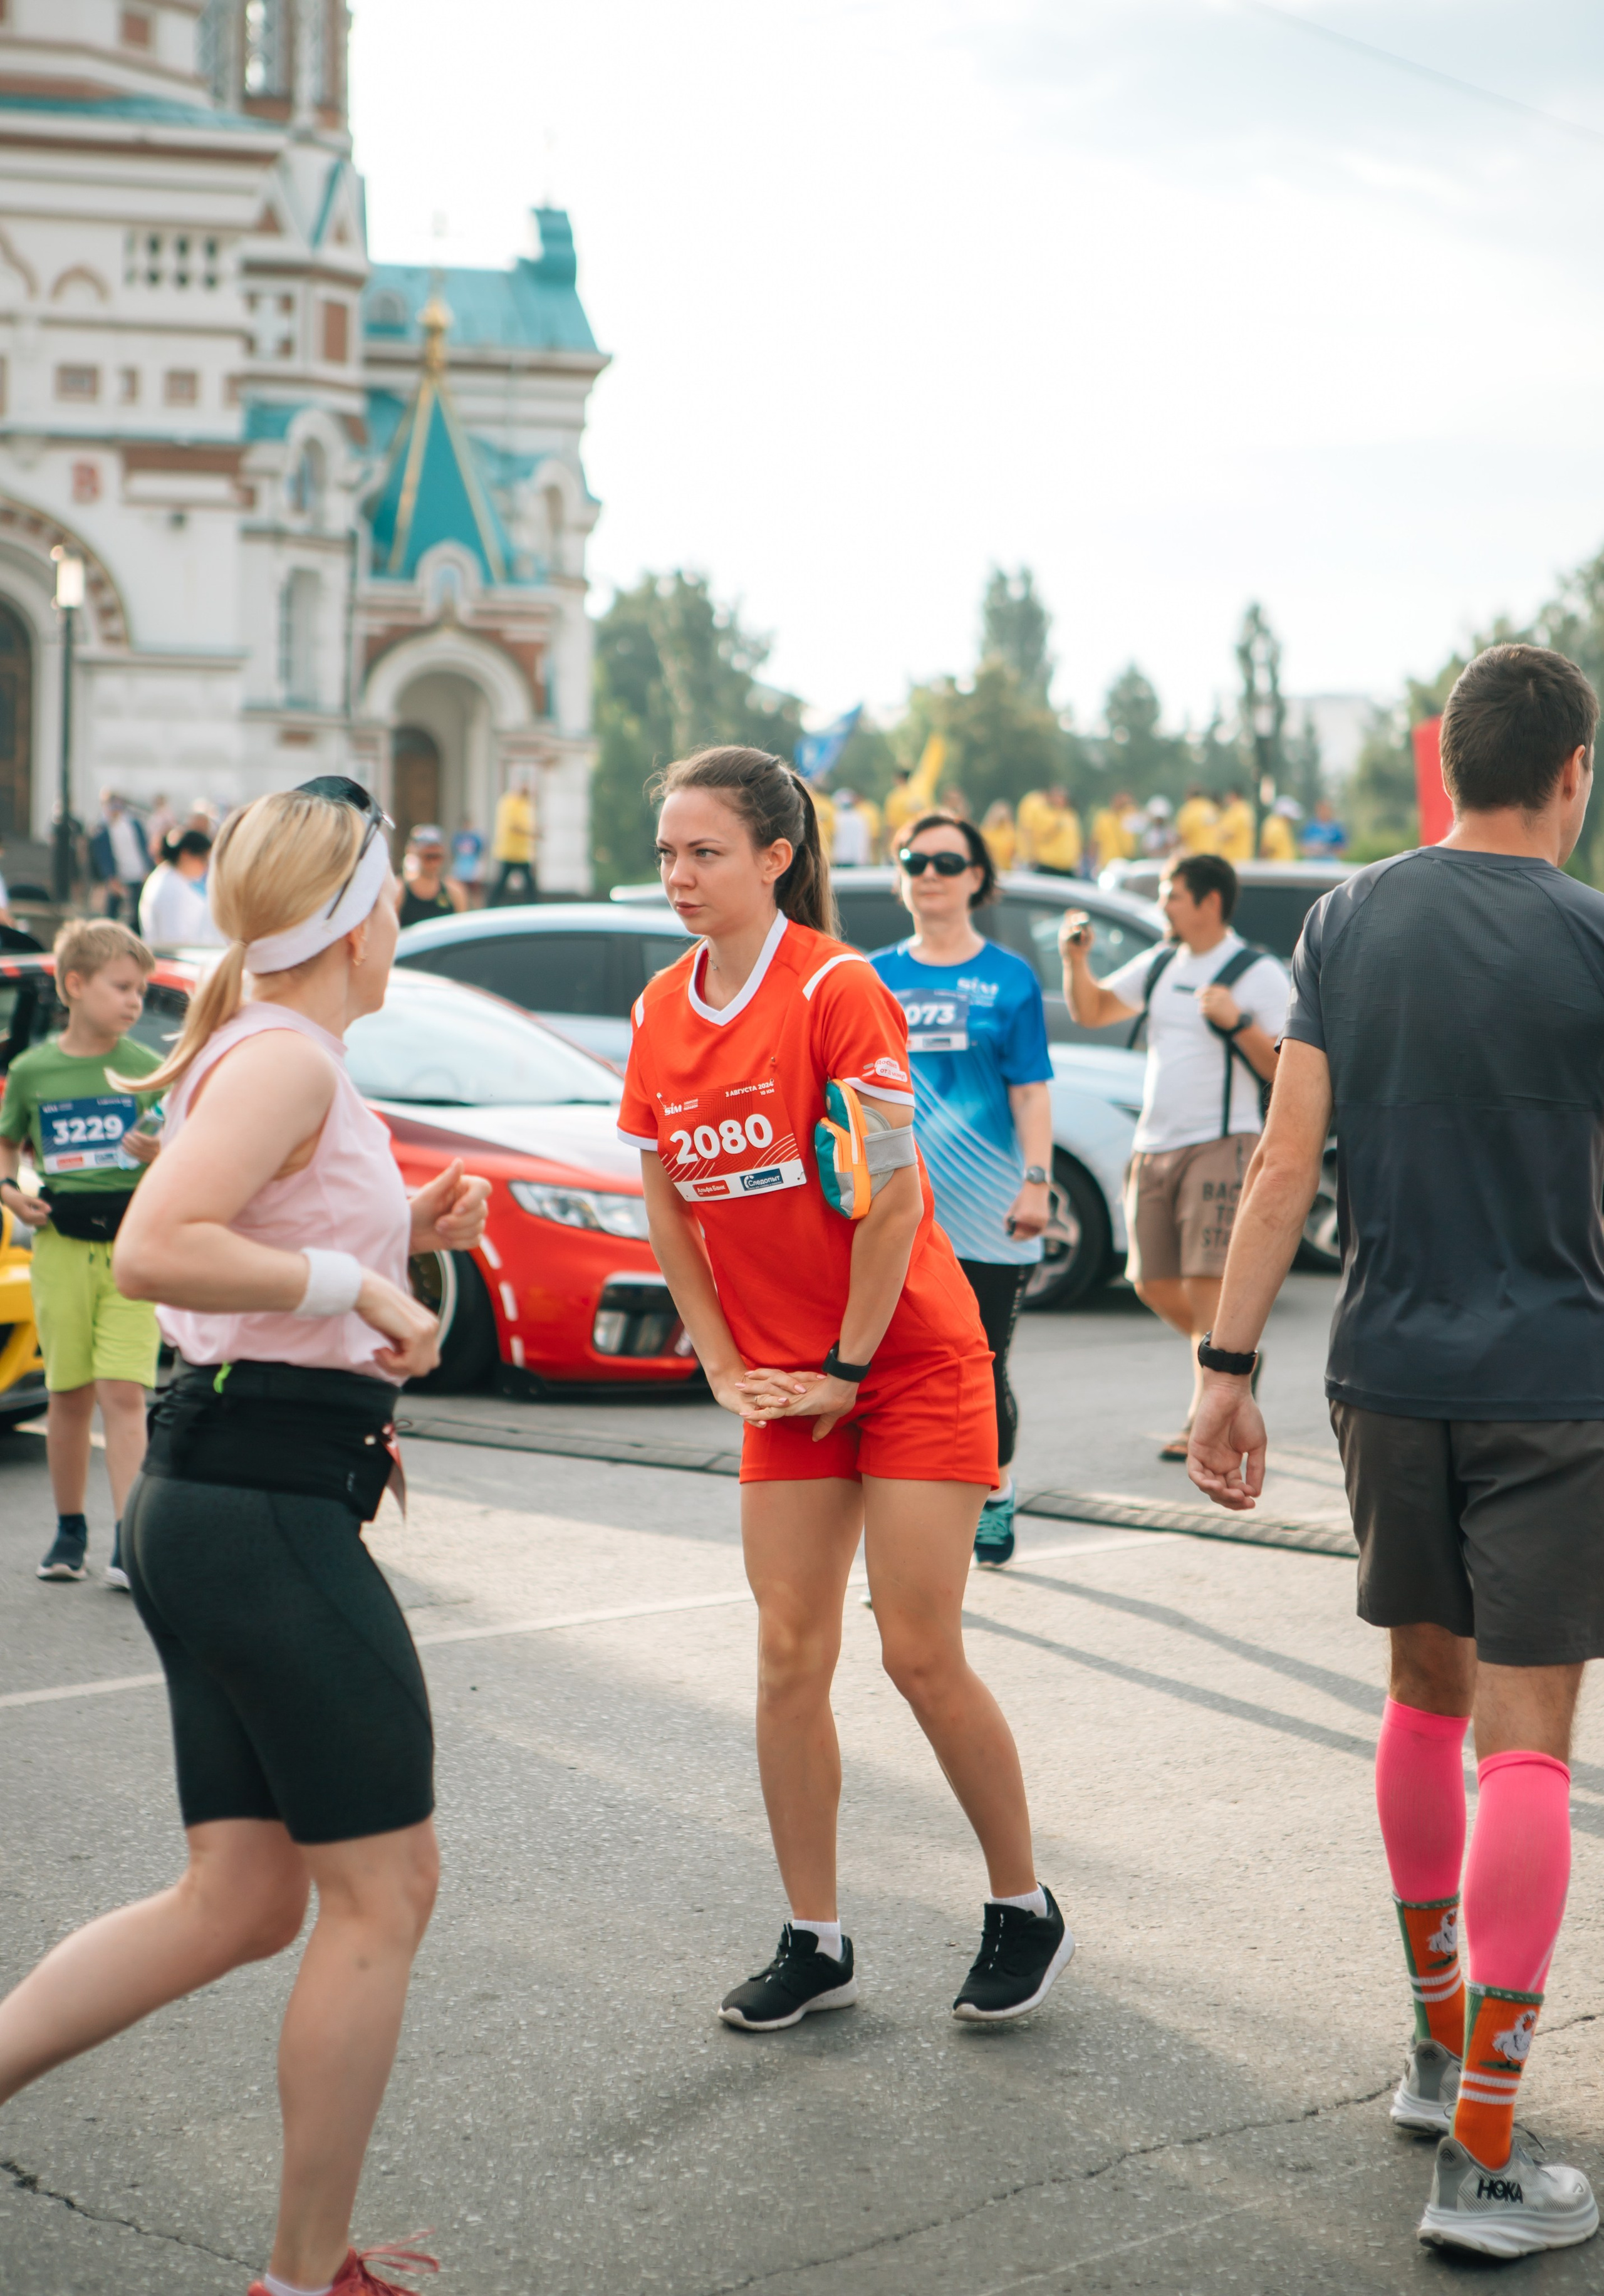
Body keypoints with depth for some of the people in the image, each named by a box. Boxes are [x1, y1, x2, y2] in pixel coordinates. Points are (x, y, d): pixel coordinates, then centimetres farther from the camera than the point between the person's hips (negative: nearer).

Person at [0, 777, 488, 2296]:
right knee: (382, 1890, -1)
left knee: (241, 1900, 11)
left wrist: (398, 1240, 15)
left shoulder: (261, 1057, 18)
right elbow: (154, 1254, -25)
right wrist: (361, 1282, -19)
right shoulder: (285, 1059, -12)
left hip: (214, 1502, 10)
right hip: (268, 1505, -10)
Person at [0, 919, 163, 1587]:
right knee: (70, 1397, 6)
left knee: (123, 1393, -9)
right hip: (60, 1245, 1)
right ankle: (69, 1531, 22)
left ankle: (128, 1541, -10)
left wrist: (162, 1153, -15)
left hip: (133, 1244, -1)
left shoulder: (147, 1070, 2)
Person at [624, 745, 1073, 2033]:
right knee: (790, 1659, 3)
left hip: (912, 1360, -6)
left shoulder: (838, 990, -17)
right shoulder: (662, 1015, 3)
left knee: (921, 1655, -4)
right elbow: (668, 1206, 11)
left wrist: (847, 1370, -12)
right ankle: (815, 1944, 13)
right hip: (785, 1381, 6)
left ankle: (1026, 1912, 14)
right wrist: (725, 1366, 4)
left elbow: (890, 1202, -17)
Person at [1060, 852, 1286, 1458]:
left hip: (1220, 1144, -7)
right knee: (1155, 1285, 9)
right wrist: (1077, 960, 5)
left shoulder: (1257, 972, -5)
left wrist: (1238, 1023, -23)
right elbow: (1091, 1011, 22)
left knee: (1204, 1283, -13)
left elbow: (1285, 1069, -10)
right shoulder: (1158, 965, 15)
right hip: (1153, 1146, 7)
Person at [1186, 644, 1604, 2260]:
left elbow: (1287, 1165, 1)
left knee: (1427, 1688, 21)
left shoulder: (1350, 922, 3)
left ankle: (1437, 2048, 32)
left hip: (1388, 1372, 4)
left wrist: (1227, 1366, 5)